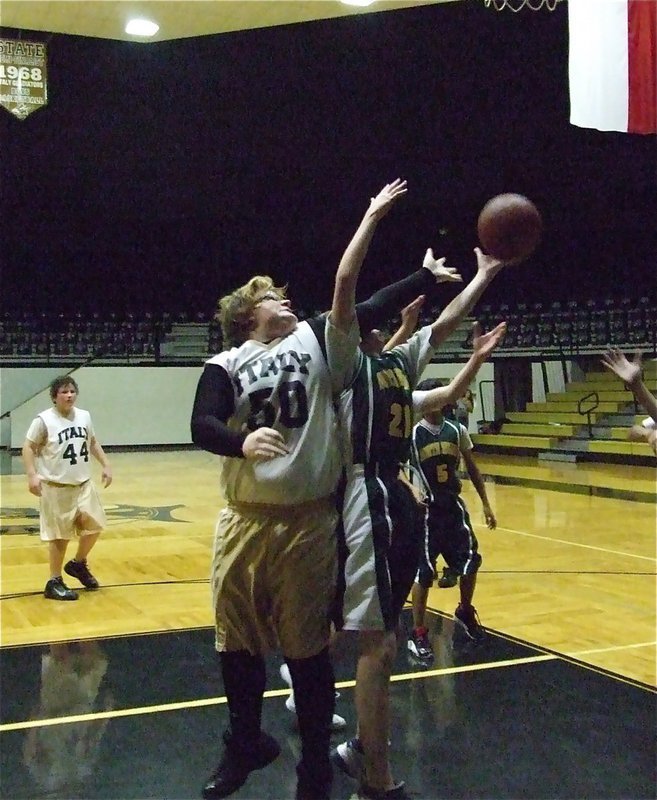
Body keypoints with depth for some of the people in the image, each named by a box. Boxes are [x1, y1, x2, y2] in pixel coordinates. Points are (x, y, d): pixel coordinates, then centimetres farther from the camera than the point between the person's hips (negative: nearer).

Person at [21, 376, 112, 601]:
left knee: (94, 524, 4)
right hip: (56, 487, -5)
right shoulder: (44, 420, -13)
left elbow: (93, 442, 19)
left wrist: (106, 465, 12)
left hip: (83, 483, 6)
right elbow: (28, 447, -9)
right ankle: (54, 582, 14)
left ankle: (78, 564, 29)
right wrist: (32, 475, -20)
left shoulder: (84, 416, 4)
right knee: (60, 535, 0)